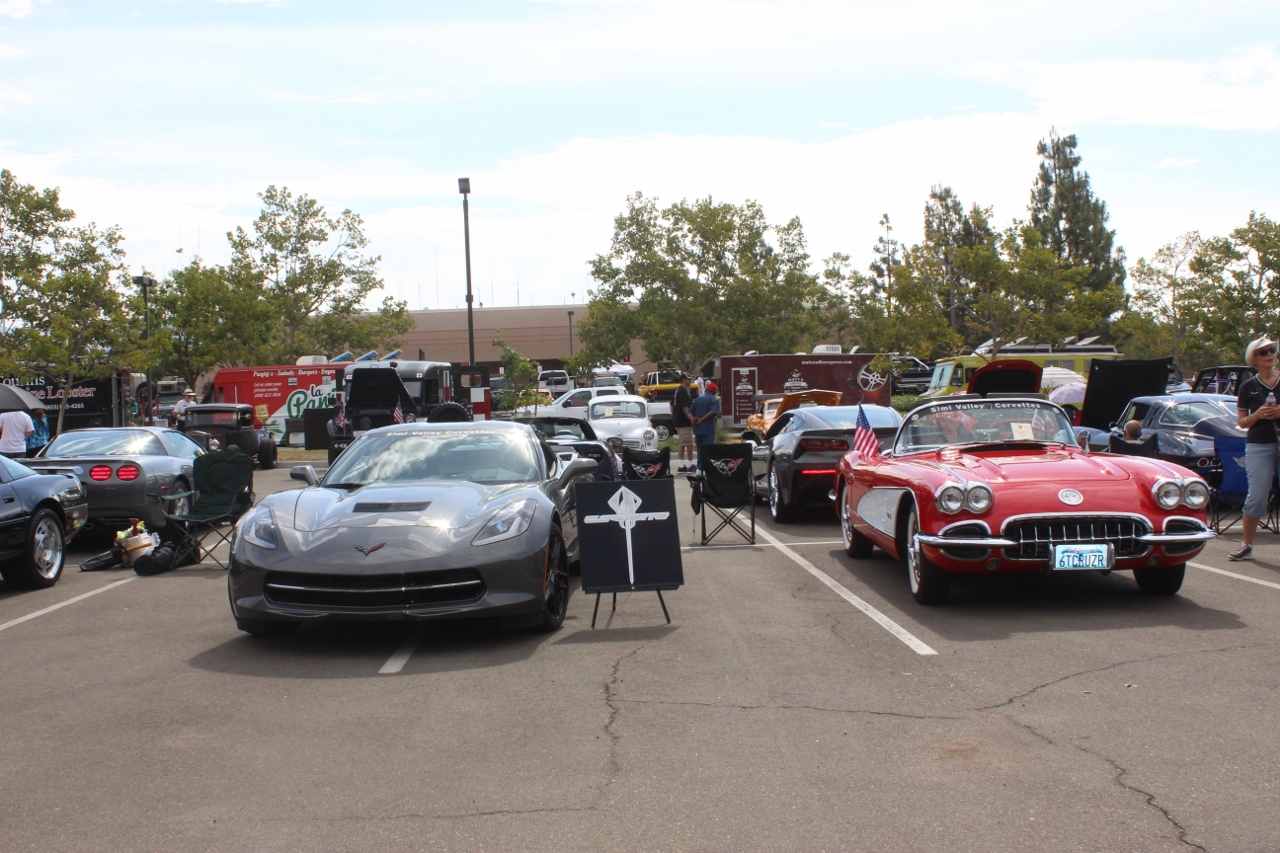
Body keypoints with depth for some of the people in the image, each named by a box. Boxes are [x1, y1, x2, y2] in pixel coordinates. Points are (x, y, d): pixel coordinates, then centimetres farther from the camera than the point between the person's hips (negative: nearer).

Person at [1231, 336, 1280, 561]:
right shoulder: (1248, 387, 5)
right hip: (1258, 446, 0)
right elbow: (1241, 422, 7)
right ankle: (1246, 545, 10)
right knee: (1256, 496, -1)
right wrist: (1257, 415, -12)